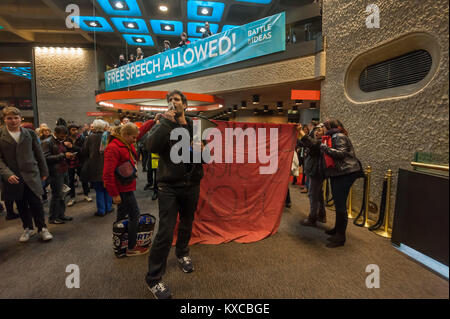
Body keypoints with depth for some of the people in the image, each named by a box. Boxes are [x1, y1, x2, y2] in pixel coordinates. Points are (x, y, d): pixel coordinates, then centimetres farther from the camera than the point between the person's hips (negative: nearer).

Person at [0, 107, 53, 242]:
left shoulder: (30, 133, 5)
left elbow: (39, 153, 9)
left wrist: (44, 171, 8)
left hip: (31, 174, -1)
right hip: (13, 177, 1)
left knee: (35, 202, -2)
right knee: (21, 205, 11)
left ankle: (42, 228, 10)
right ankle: (28, 228, 27)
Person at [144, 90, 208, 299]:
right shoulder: (163, 124, -1)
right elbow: (151, 146, -20)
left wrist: (201, 149, -15)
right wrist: (167, 122, -22)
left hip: (191, 184, 4)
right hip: (169, 185, -3)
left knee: (186, 225, 21)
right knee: (166, 231, -7)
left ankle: (182, 253, 49)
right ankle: (153, 279, 11)